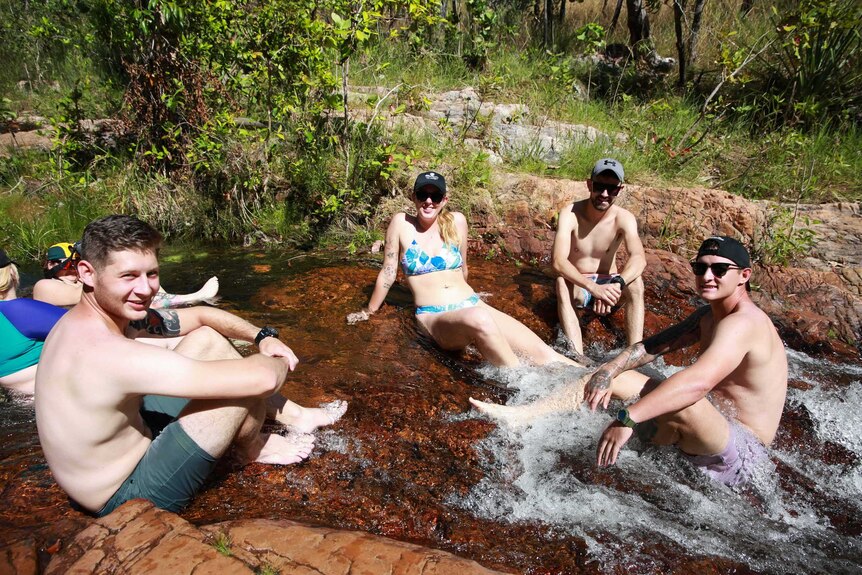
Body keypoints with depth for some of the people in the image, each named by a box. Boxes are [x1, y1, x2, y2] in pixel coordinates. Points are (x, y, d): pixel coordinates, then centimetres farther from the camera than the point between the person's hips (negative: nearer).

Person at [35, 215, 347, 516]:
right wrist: (280, 362, -14)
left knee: (206, 339, 7)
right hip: (127, 493, -9)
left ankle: (294, 416, 16)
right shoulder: (110, 353, -35)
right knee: (247, 380, -20)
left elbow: (201, 315, 8)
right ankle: (251, 448, 15)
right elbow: (261, 378, -37)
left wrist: (264, 337, -5)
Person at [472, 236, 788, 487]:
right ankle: (519, 416, -3)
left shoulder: (743, 322, -23)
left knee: (683, 402, -41)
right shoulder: (709, 315, 10)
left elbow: (698, 382, -41)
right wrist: (609, 371, -11)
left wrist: (627, 419, -47)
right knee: (609, 378, 4)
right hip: (710, 427, 9)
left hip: (739, 453, -9)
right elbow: (654, 345, 7)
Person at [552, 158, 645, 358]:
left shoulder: (624, 218, -12)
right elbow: (558, 262, -31)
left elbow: (639, 258, -30)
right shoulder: (570, 214, -18)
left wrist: (616, 284, -50)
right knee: (562, 282, -34)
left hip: (607, 286, 2)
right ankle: (577, 355, -46)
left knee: (635, 282, -29)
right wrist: (593, 287, -46)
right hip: (577, 289, -1)